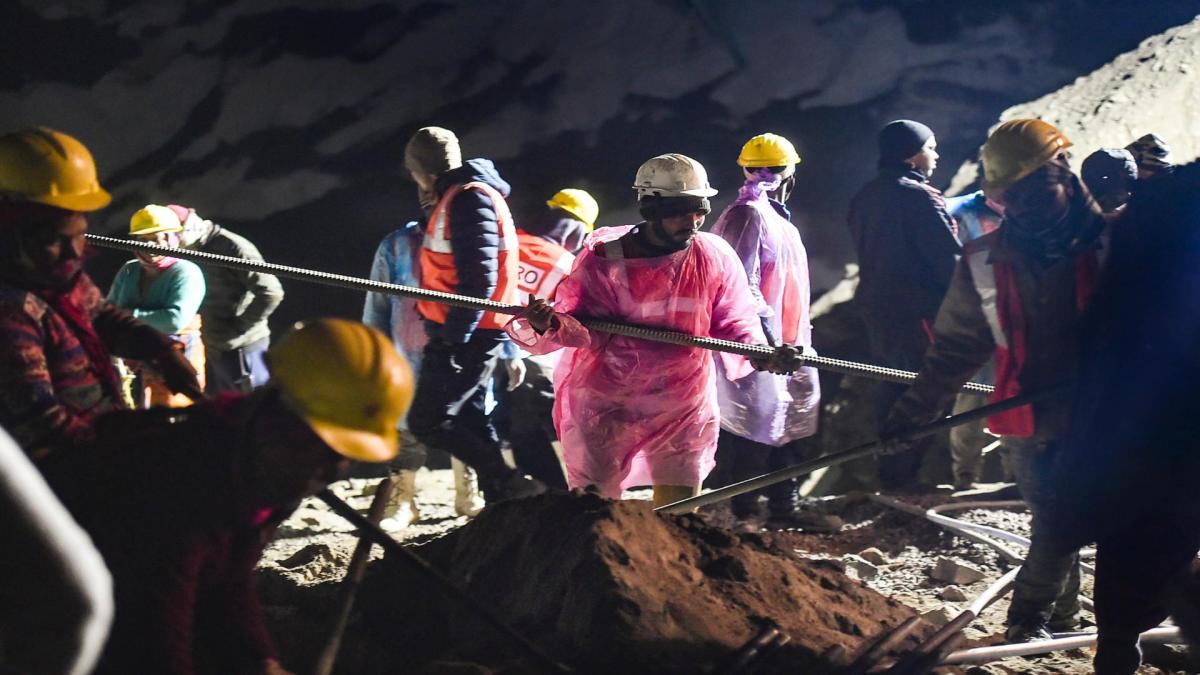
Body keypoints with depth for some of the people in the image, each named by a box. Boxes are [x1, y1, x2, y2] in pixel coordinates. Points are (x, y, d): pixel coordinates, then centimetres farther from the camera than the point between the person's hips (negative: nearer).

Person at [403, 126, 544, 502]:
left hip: (467, 336, -11)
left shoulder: (469, 199, -15)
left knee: (427, 422, -10)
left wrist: (453, 337, -24)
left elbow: (479, 279, -23)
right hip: (463, 334, 11)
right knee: (471, 420, 13)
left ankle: (510, 485, -11)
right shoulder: (458, 198, 18)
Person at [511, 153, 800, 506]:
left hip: (683, 405, 3)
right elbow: (582, 327, -11)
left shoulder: (716, 258, -4)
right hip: (605, 402, -2)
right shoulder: (604, 257, -12)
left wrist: (760, 356, -17)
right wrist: (550, 325, -34)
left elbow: (734, 325, 3)